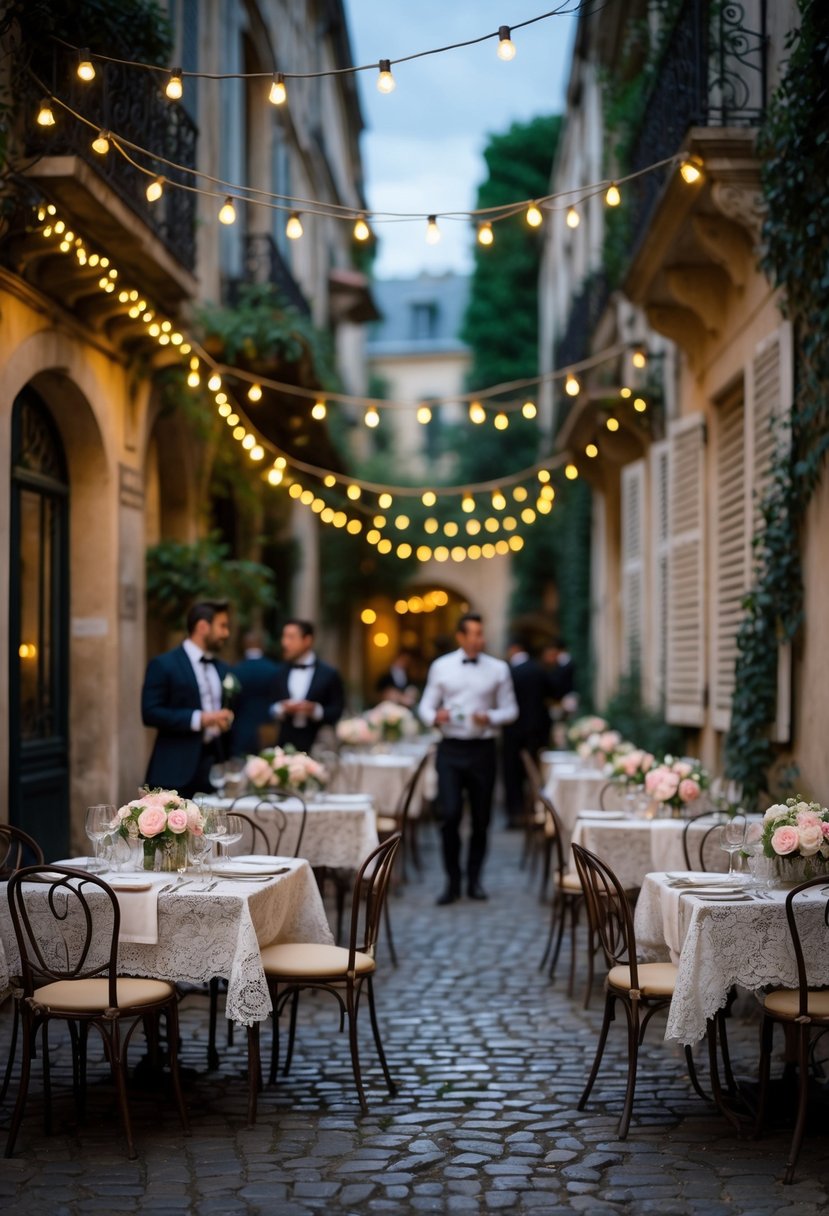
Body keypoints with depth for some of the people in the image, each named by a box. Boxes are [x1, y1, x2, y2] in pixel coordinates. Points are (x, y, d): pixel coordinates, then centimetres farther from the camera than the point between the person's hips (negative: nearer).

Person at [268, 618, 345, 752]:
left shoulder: (329, 674, 3)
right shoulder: (279, 673, 11)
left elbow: (338, 712, 0)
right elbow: (267, 710, 9)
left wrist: (316, 710, -16)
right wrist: (280, 709, -11)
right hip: (285, 746, 2)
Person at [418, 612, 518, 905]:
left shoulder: (498, 669, 4)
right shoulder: (441, 667, 5)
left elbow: (510, 709, 7)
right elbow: (426, 705, 8)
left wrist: (490, 718, -13)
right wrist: (434, 716, -15)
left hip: (482, 749, 1)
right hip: (450, 749, -1)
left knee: (481, 818, 7)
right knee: (450, 815, -10)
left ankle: (474, 879, 22)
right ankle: (452, 881, 4)